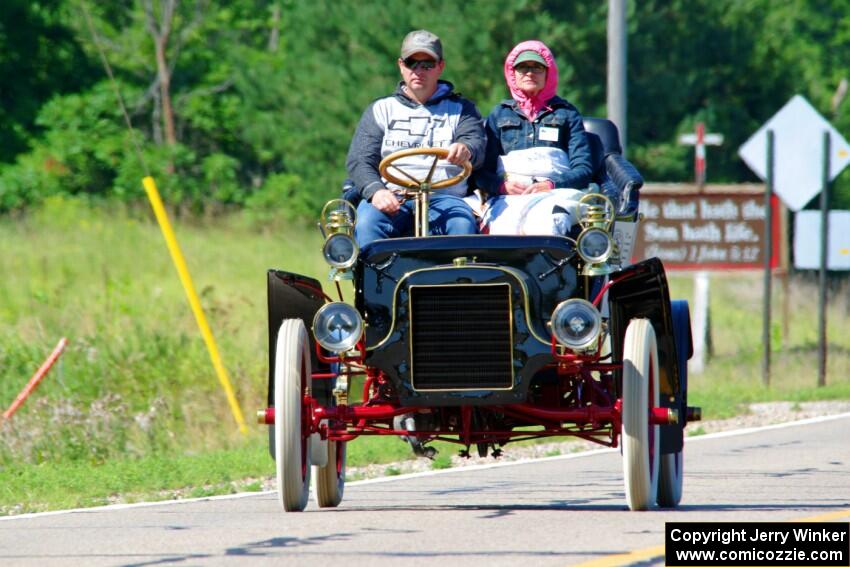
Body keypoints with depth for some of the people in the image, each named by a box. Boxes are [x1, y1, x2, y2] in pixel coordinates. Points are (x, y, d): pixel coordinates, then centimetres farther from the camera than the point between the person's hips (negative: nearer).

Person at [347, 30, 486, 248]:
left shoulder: (460, 109, 21)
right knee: (367, 222, -33)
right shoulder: (381, 109, 22)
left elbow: (477, 145, 2)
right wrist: (376, 191, -14)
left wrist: (466, 150, -26)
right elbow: (358, 161, 10)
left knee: (463, 224, -34)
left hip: (444, 198, -1)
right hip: (392, 196, 1)